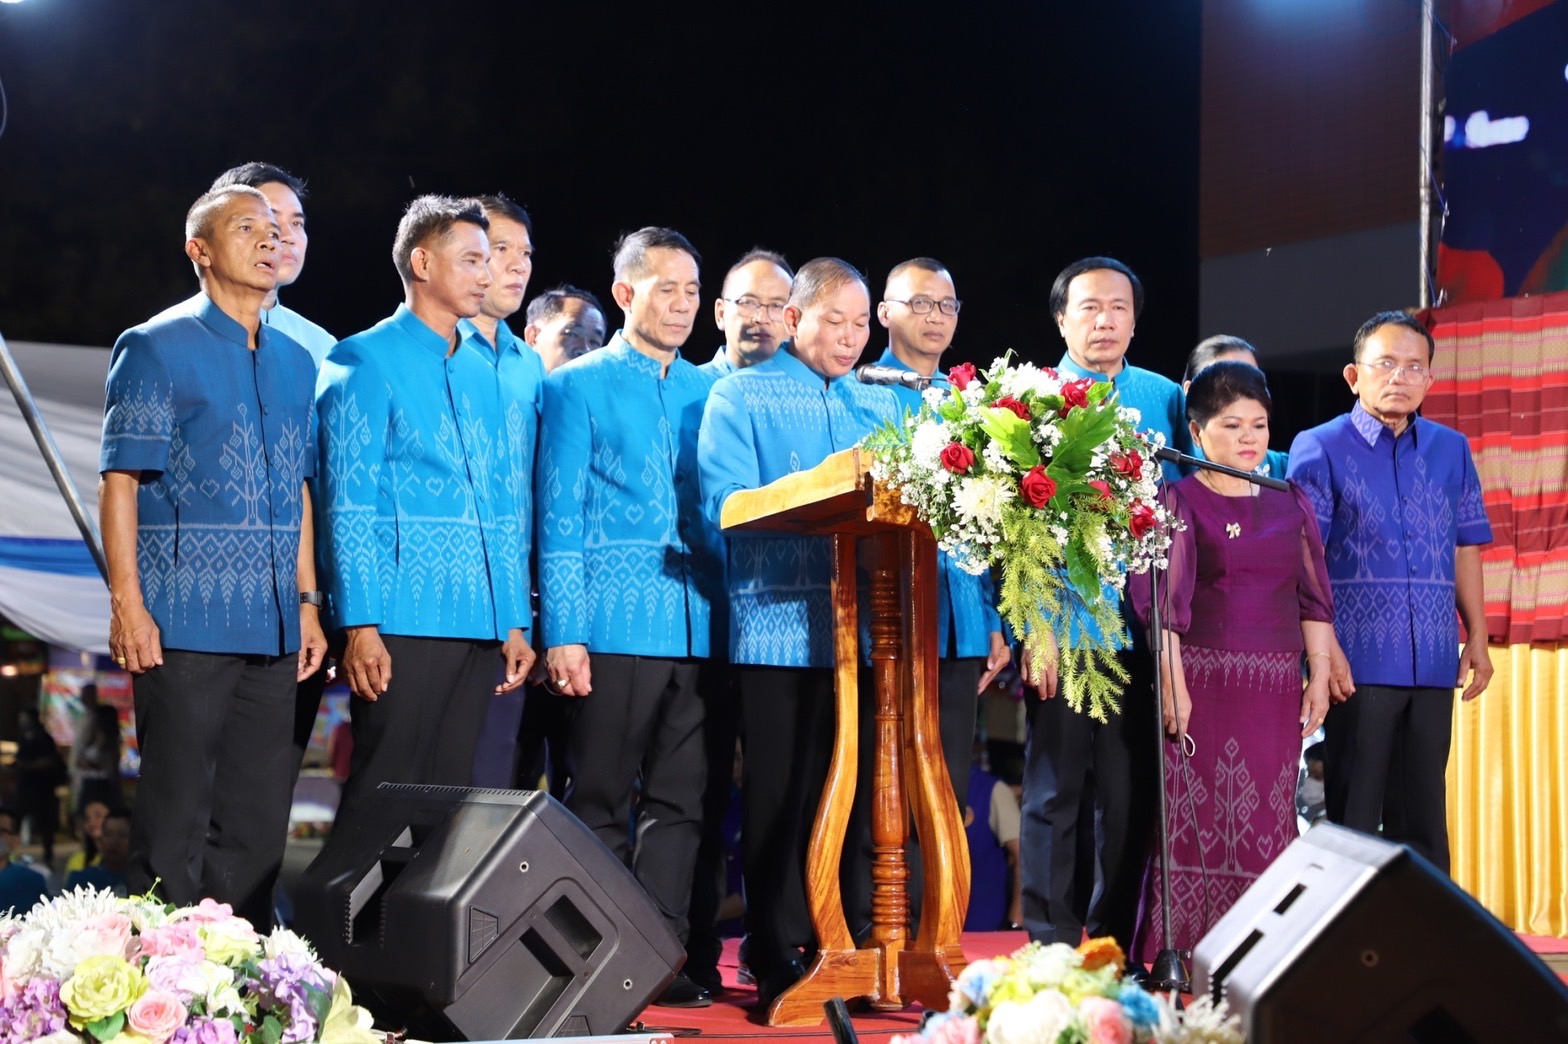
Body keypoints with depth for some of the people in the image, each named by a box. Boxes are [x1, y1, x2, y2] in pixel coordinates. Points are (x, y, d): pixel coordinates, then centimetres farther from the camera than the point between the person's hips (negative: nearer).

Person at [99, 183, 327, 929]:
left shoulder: (295, 362, 16)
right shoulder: (157, 348, -2)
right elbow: (119, 482, -6)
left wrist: (307, 602, 14)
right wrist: (127, 605, -14)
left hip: (272, 628, 6)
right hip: (185, 618, -6)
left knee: (259, 817, 8)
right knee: (177, 812, -3)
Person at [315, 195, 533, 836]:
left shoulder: (481, 374, 18)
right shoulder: (366, 362, -2)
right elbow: (349, 502, -8)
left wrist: (514, 622, 13)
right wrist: (359, 625, -15)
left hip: (478, 624, 7)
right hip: (403, 619, -7)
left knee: (448, 794, 7)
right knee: (384, 790, -7)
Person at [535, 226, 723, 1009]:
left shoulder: (708, 390, 15)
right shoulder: (578, 387, 3)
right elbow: (558, 520, -1)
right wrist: (563, 633, -9)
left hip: (697, 623, 4)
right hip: (614, 622, -4)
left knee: (680, 798, 4)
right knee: (601, 799, 1)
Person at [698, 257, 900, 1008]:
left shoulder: (881, 403, 18)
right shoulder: (741, 397, 3)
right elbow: (725, 505, -9)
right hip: (780, 627, -4)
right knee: (782, 795, -2)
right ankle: (779, 958, 4)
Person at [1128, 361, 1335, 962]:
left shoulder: (1292, 505, 13)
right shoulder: (1178, 502, 0)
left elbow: (1314, 599, 14)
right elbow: (1162, 602, -7)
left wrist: (1319, 677, 6)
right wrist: (1173, 685, -14)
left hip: (1275, 687, 4)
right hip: (1201, 681, -4)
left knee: (1268, 818, 4)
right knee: (1197, 815, -5)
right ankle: (1183, 952, -2)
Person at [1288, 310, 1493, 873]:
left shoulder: (1450, 450, 12)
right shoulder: (1320, 448, -1)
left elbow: (1464, 549, 16)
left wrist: (1476, 637, 10)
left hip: (1433, 663, 4)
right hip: (1360, 660, -4)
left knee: (1424, 809, 9)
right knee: (1353, 809, 1)